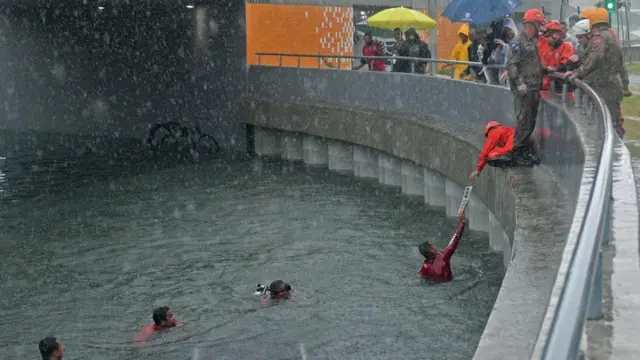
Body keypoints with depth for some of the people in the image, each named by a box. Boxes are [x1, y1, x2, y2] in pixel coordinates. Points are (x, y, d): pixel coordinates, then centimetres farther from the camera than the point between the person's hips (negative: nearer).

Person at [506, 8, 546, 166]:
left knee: (531, 121, 12)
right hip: (524, 89, -9)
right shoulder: (519, 42, -10)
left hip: (534, 88, 9)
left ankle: (525, 149, 20)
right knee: (523, 120, -9)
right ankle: (517, 152, -5)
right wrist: (520, 83, -22)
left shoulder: (533, 42, 18)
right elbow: (511, 65, -17)